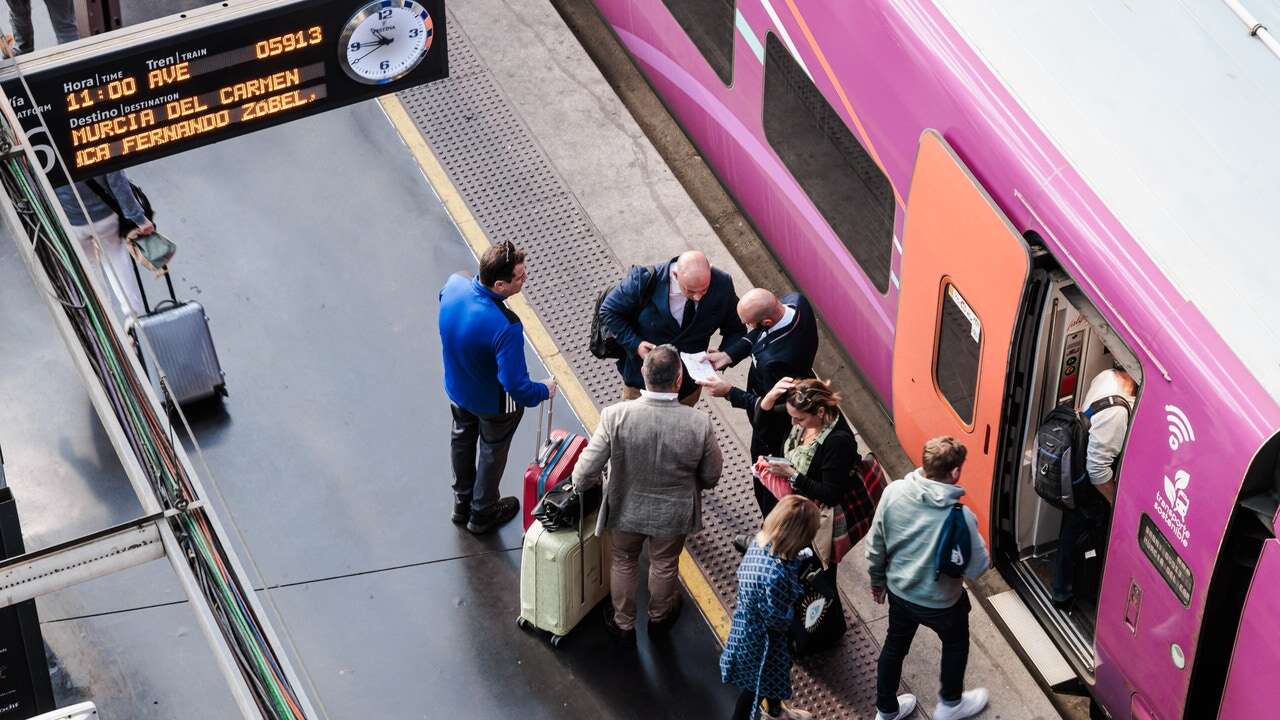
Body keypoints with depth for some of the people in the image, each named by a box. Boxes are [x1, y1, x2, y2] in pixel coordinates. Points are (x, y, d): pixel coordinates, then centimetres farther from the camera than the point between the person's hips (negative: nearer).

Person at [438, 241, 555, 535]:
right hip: (493, 402, -5)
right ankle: (482, 514, 48)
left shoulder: (453, 285, -25)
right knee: (492, 451, 24)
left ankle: (462, 504, 54)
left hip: (457, 387, 5)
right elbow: (516, 387, -36)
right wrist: (544, 391, -16)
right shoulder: (506, 327, -44)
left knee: (462, 439, 31)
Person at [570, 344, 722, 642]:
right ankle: (659, 618, 55)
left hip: (626, 509, 0)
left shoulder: (616, 416, -30)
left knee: (624, 563, 28)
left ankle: (624, 624, 49)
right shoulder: (699, 424, -28)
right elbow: (710, 478, -11)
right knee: (664, 565, 29)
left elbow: (584, 474, -23)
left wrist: (584, 482, 2)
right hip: (673, 515, 0)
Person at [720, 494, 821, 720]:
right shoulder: (775, 574, -43)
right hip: (760, 640, -9)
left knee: (774, 672, 35)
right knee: (756, 685, 19)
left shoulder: (761, 540, -17)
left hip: (749, 624, 9)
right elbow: (778, 620, -30)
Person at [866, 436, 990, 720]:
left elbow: (875, 544, -7)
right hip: (940, 601, -4)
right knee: (956, 644, 27)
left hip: (898, 590, 4)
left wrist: (877, 579, 11)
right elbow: (977, 568, -21)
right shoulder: (959, 515, -33)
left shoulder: (893, 492, -20)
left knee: (895, 645, 28)